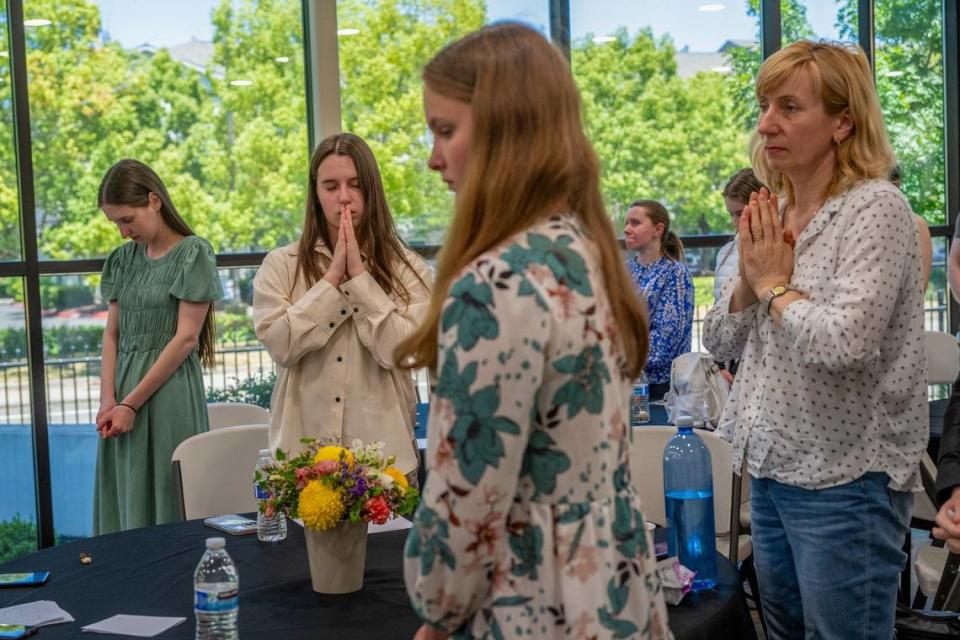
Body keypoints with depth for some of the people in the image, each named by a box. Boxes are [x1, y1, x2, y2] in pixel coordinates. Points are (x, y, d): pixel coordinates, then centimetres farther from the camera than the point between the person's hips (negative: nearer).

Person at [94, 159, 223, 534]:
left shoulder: (192, 253, -7)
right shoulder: (124, 259, 11)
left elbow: (186, 337, -11)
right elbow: (112, 333, 10)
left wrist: (131, 403, -12)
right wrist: (108, 399, -5)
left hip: (169, 388, -6)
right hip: (123, 384, 6)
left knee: (166, 501, -2)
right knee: (122, 500, 9)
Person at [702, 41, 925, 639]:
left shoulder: (876, 208, -14)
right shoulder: (774, 214, 8)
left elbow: (844, 343, -28)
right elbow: (720, 342, 12)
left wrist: (776, 282, -12)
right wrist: (750, 275, -6)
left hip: (845, 478, -8)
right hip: (773, 466, 8)